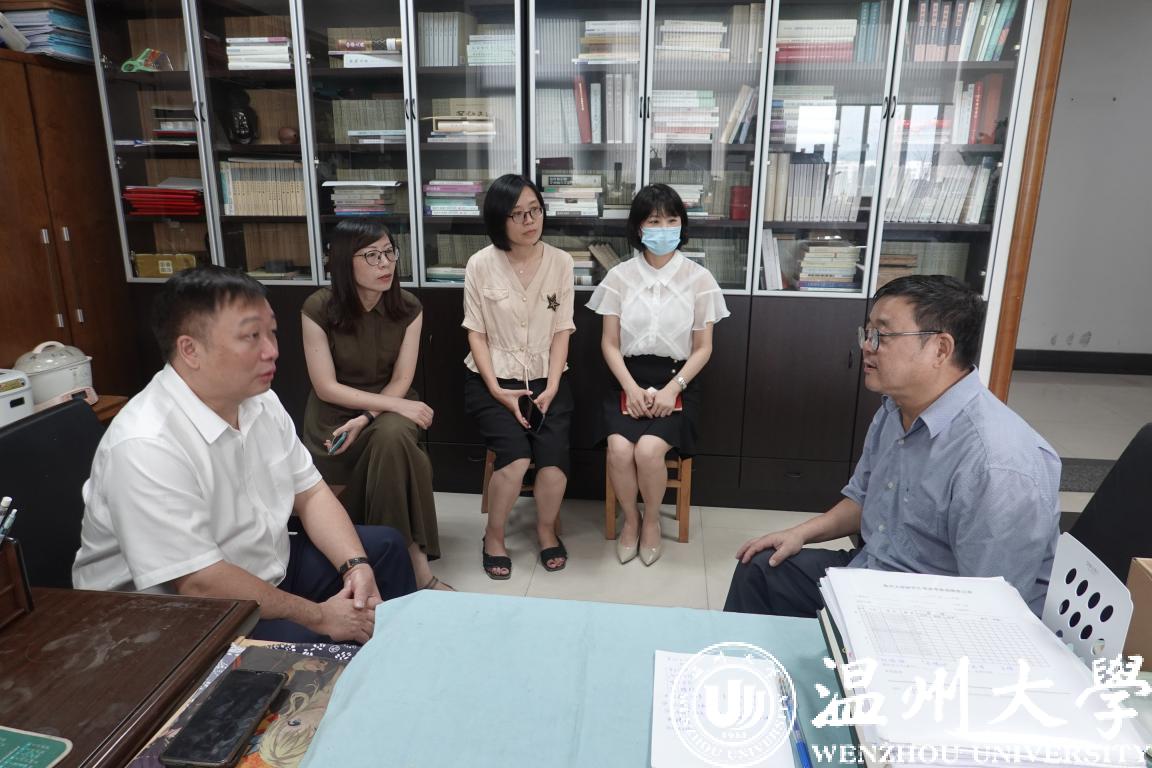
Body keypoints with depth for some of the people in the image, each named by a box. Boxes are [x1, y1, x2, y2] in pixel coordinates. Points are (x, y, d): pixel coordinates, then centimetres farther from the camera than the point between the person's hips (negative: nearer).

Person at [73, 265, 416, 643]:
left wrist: (357, 566, -13)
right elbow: (200, 584, -29)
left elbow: (310, 494, 2)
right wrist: (319, 616, -21)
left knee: (385, 547, 12)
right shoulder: (145, 447, -29)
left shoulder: (259, 400, -4)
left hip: (269, 570, 8)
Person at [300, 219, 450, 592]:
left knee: (392, 437, -34)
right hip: (334, 413, 0)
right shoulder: (318, 308, -13)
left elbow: (401, 381, -6)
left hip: (391, 406, 1)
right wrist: (398, 406, -20)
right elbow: (326, 387, -14)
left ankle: (414, 562, -27)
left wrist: (365, 419, -24)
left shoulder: (408, 307, -6)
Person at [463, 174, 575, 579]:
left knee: (554, 455, -21)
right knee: (516, 455, -23)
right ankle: (494, 536, 3)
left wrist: (551, 388, -11)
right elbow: (476, 334, -3)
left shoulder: (560, 262, 0)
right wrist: (497, 390, -12)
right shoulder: (481, 264, -6)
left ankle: (547, 529, 9)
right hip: (493, 380, -1)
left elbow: (561, 331, 0)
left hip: (546, 378, 2)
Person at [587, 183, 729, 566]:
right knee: (619, 449, -25)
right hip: (629, 379, 1)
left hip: (676, 380, -1)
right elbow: (609, 343, 2)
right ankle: (630, 519, 6)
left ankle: (651, 522, 5)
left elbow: (703, 348, 1)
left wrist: (671, 389, -13)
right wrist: (631, 388, -13)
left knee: (648, 450, -26)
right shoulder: (620, 275, 2)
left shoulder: (699, 278, 0)